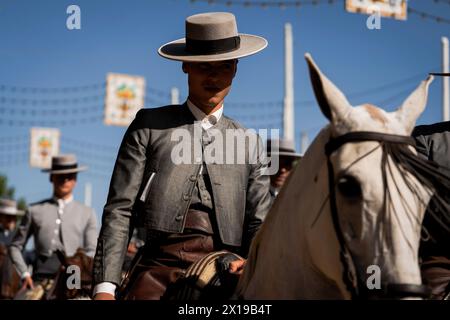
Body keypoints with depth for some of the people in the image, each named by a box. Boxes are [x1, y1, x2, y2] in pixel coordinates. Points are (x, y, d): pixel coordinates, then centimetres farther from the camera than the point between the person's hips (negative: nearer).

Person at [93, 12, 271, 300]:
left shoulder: (250, 143, 19)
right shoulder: (149, 125, 11)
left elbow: (259, 222, 15)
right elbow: (120, 210, 5)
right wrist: (105, 286, -6)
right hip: (159, 271, -2)